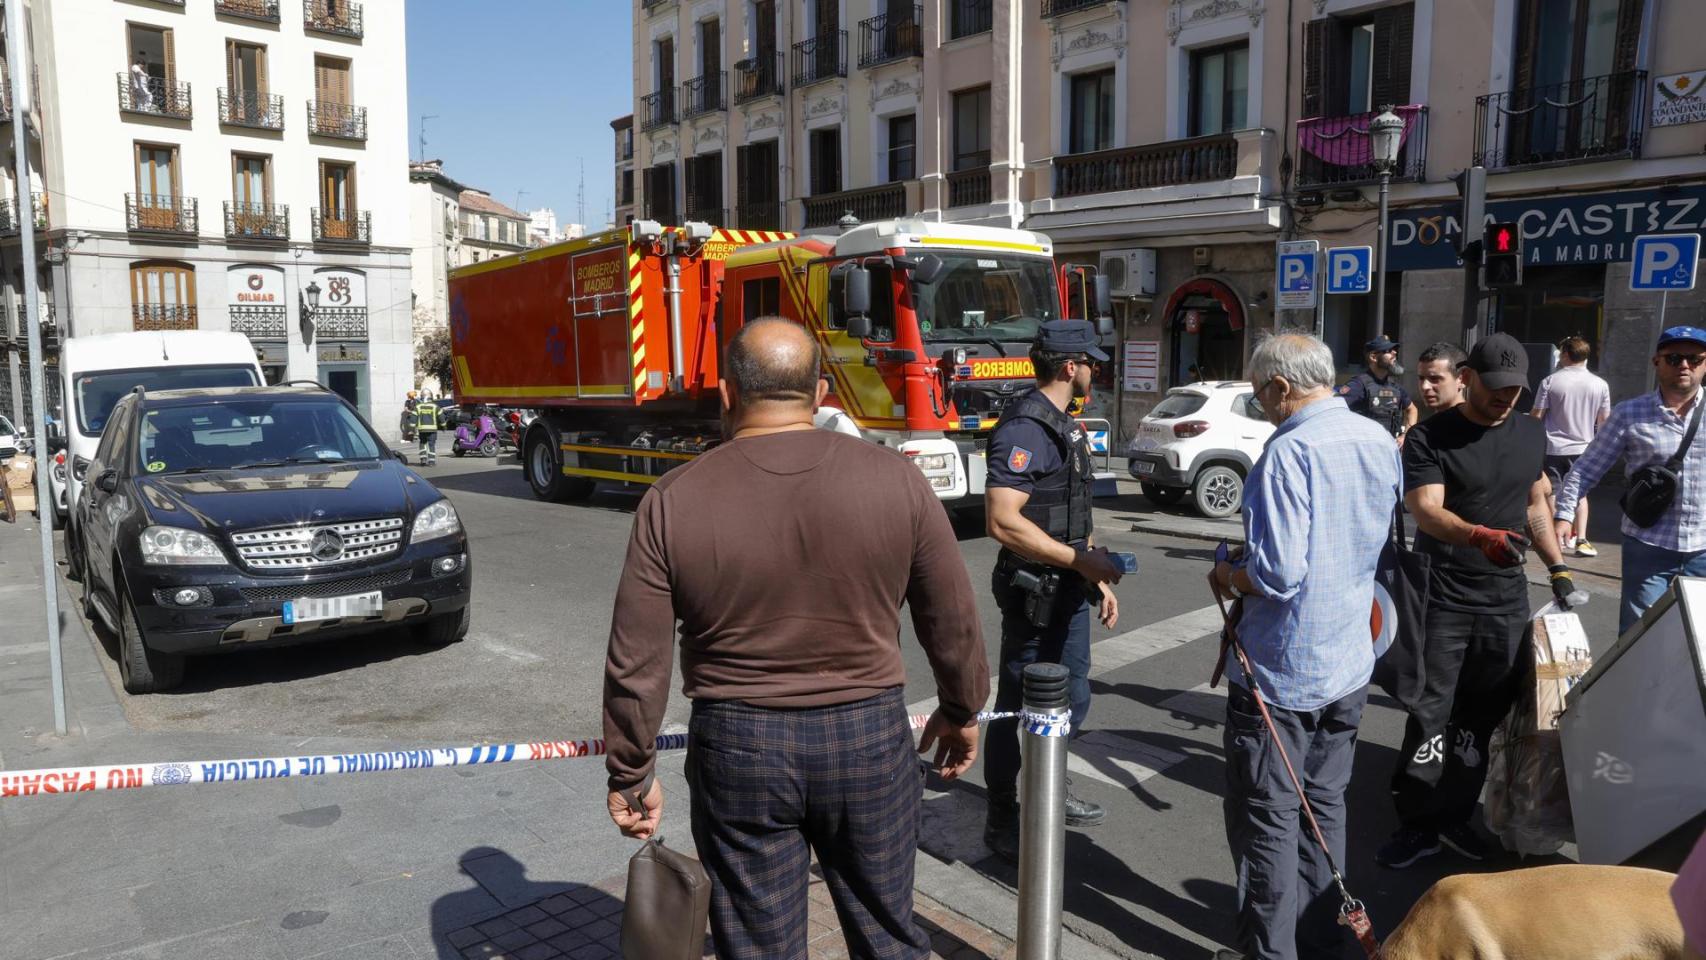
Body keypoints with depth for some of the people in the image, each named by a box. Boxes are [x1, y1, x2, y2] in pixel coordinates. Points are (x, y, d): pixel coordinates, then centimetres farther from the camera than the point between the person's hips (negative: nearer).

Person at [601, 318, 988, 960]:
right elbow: (952, 623, 0)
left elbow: (636, 664, -7)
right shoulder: (894, 478, -8)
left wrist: (630, 773, 6)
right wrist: (961, 712, 16)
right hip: (870, 736, 1)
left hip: (737, 745, 0)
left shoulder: (674, 499, -10)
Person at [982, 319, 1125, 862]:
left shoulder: (1065, 426, 13)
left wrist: (1099, 581, 16)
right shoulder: (1025, 428, -20)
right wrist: (1084, 562, -24)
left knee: (1072, 699, 21)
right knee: (1020, 708, 3)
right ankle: (1002, 822, 18)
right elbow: (1004, 521, -28)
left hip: (1069, 591, 10)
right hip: (1034, 593, -10)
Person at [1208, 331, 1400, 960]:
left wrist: (1229, 575, -8)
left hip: (1280, 671, -8)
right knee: (1325, 804, 19)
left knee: (1266, 818, 7)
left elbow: (1277, 573, -27)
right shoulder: (1379, 441, 3)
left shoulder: (1289, 452, -22)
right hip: (1349, 664, 8)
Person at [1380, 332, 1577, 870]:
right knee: (1432, 714, -3)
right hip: (1444, 599, -5)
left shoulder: (1531, 435, 12)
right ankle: (1417, 826, 7)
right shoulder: (1431, 438, -7)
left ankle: (1454, 816, 20)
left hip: (1507, 600, 5)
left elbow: (1536, 505, 22)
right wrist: (1482, 535, -38)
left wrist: (1558, 567, 16)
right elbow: (1426, 509, -20)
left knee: (1483, 715, 8)